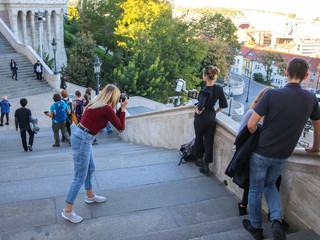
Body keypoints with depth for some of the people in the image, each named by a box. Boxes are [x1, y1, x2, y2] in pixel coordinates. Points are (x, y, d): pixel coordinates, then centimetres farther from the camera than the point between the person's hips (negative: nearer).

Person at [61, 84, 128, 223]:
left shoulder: (95, 104, 9)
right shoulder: (107, 109, -17)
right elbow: (120, 127, -7)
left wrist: (120, 109, 14)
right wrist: (123, 108, 0)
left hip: (79, 135, 10)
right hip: (82, 140, -10)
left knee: (90, 169, 25)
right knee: (80, 177, -1)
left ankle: (90, 196, 45)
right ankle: (67, 211, 9)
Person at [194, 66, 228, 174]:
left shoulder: (205, 91, -23)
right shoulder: (219, 89, -5)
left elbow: (200, 107, -35)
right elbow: (223, 105, 3)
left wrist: (198, 111, -13)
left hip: (201, 118, -4)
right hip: (211, 117, 5)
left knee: (199, 138, 18)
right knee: (209, 141, 10)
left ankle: (198, 159, 35)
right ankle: (206, 165, 11)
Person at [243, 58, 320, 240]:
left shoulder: (272, 95, -20)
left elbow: (251, 125, -20)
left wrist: (258, 138, 3)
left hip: (262, 153, -3)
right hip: (283, 156, 4)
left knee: (255, 189, 15)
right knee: (270, 184, 27)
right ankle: (277, 221, 9)